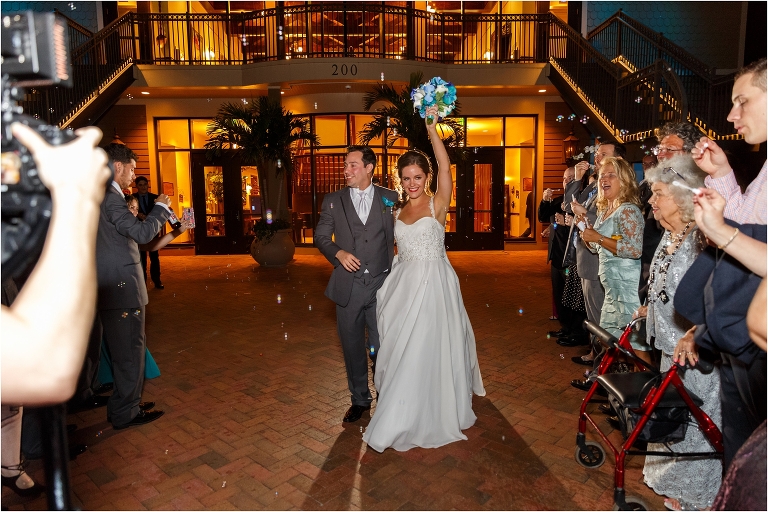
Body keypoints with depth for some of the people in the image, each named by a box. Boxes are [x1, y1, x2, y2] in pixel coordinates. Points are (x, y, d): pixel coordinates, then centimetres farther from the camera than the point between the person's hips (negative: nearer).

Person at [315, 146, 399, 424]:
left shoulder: (391, 199, 2)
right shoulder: (333, 200, 5)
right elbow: (321, 236, 8)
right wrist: (338, 252, -11)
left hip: (382, 284, -1)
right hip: (348, 286, 2)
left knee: (382, 347, 5)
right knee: (353, 347, 13)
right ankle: (359, 399, 32)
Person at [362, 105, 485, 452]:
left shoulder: (437, 204, -6)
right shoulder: (397, 210, 9)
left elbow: (445, 168, -21)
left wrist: (432, 130, -24)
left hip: (434, 284, -5)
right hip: (403, 285, 5)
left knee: (428, 348, 1)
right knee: (402, 348, 12)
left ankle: (432, 413, 19)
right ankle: (404, 417, 31)